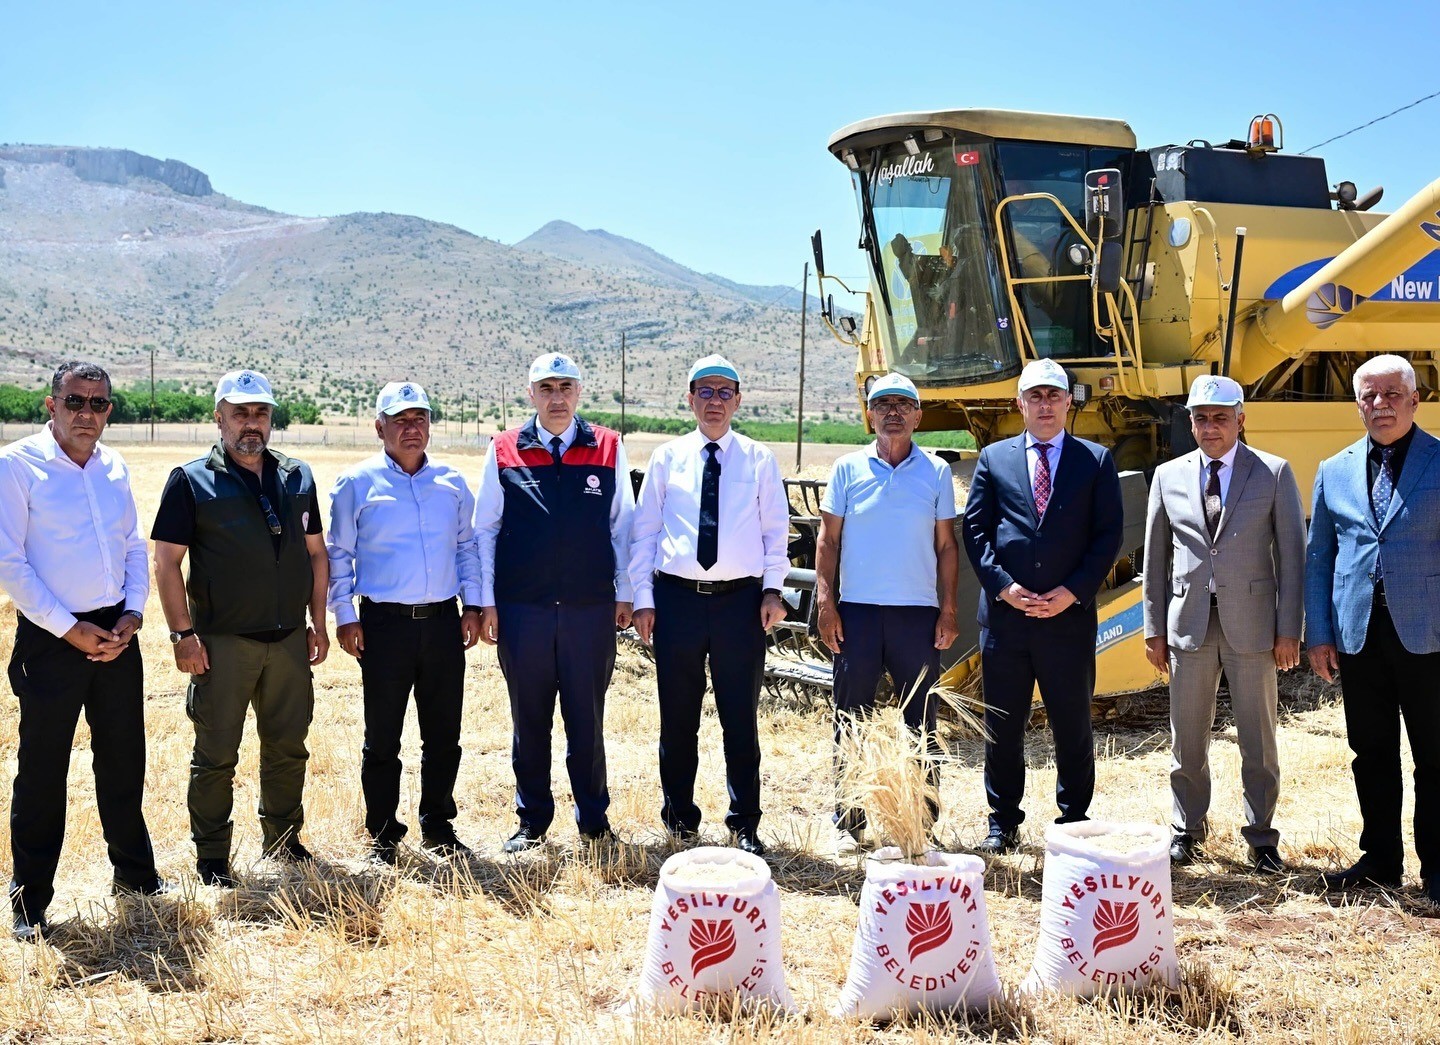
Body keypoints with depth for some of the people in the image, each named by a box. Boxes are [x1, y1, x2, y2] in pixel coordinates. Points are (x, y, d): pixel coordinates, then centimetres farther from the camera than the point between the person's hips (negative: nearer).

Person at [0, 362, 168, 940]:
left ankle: (134, 870, 31)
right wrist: (70, 629, -13)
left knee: (124, 759, 14)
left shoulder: (113, 467, 9)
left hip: (116, 633, 5)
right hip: (50, 637, -5)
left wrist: (132, 616, -2)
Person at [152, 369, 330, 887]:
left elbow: (316, 553, 15)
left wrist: (318, 624, 10)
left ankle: (283, 836, 30)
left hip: (289, 640, 4)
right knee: (216, 754, 3)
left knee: (288, 746, 13)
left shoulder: (297, 478, 10)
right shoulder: (192, 481, -2)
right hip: (222, 643, -4)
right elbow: (167, 561, -5)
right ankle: (212, 857, 15)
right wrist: (183, 633, -11)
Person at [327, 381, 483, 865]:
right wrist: (344, 617, -3)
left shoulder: (452, 483, 9)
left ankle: (438, 825, 24)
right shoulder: (356, 483, 0)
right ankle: (383, 834, 16)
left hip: (443, 621, 3)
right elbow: (338, 554, 3)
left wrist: (472, 605, 8)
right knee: (382, 737, 4)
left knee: (444, 734, 9)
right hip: (384, 623, -3)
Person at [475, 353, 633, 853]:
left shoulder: (608, 448, 4)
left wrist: (624, 593, 6)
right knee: (529, 719, 9)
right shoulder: (505, 451, 3)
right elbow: (484, 530, 6)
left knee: (587, 718, 6)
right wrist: (485, 602, 2)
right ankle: (532, 820, 23)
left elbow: (623, 526, 8)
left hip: (591, 609, 0)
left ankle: (594, 818, 20)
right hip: (522, 610, 0)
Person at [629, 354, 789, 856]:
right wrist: (642, 598, 0)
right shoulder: (667, 458, 6)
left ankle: (745, 824, 17)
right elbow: (644, 530, 7)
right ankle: (680, 816, 24)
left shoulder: (759, 460, 5)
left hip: (741, 599, -1)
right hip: (677, 598, 1)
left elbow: (776, 529, 6)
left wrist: (773, 591, -4)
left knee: (741, 717, 5)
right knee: (678, 717, 9)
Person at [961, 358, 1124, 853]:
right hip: (1004, 613, 1)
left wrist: (1072, 592, -9)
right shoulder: (994, 458, 9)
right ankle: (1003, 822, 19)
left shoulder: (1096, 460, 7)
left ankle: (1073, 821, 20)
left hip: (1069, 615, -1)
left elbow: (1109, 535, 2)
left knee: (1072, 725, 7)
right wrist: (1003, 586, -8)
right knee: (1002, 725, 7)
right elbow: (975, 529, 5)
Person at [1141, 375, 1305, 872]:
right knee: (1188, 738, 9)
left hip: (1252, 623, -2)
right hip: (1188, 623, 2)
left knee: (1258, 739, 6)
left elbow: (1291, 555, 0)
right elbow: (1156, 559, 10)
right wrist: (1154, 628, 6)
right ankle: (1188, 829, 23)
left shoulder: (1274, 473, 2)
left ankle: (1261, 837, 18)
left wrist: (1289, 630, -5)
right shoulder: (1168, 476, 8)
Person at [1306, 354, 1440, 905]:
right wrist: (1318, 634, 6)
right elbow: (1318, 559, 12)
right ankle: (1381, 858, 24)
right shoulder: (1334, 471, 10)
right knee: (1371, 752, 11)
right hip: (1359, 634, 4)